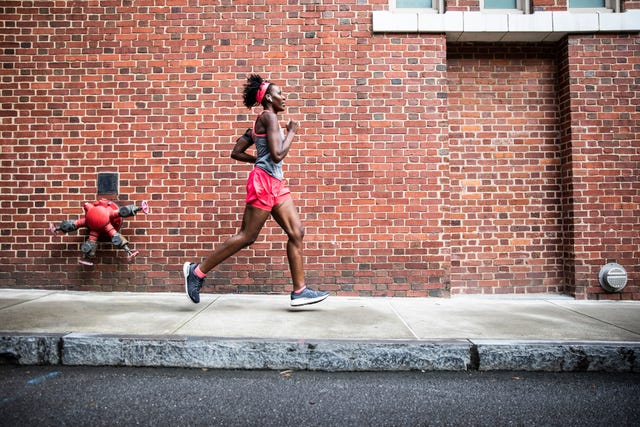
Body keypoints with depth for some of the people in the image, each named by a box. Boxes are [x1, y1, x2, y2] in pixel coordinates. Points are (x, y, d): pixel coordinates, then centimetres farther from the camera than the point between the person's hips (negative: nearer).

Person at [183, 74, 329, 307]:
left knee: (297, 232, 2)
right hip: (263, 181, -10)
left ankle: (299, 290, 4)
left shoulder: (262, 121, 20)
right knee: (247, 236, -4)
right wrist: (291, 132, -6)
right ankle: (197, 271, 7)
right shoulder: (269, 117, -8)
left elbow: (236, 152, 19)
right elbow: (277, 154, -19)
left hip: (276, 183, 10)